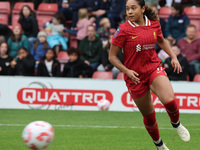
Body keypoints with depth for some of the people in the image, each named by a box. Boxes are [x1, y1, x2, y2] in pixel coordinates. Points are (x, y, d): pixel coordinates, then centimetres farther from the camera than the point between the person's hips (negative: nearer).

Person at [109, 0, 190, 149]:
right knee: (148, 116, 8)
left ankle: (176, 123, 8)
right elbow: (112, 56, -7)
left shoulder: (154, 24, -2)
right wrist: (126, 71, -20)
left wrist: (173, 57, 10)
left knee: (169, 100, -25)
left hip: (154, 68, 1)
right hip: (135, 76, -1)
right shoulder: (123, 30, -12)